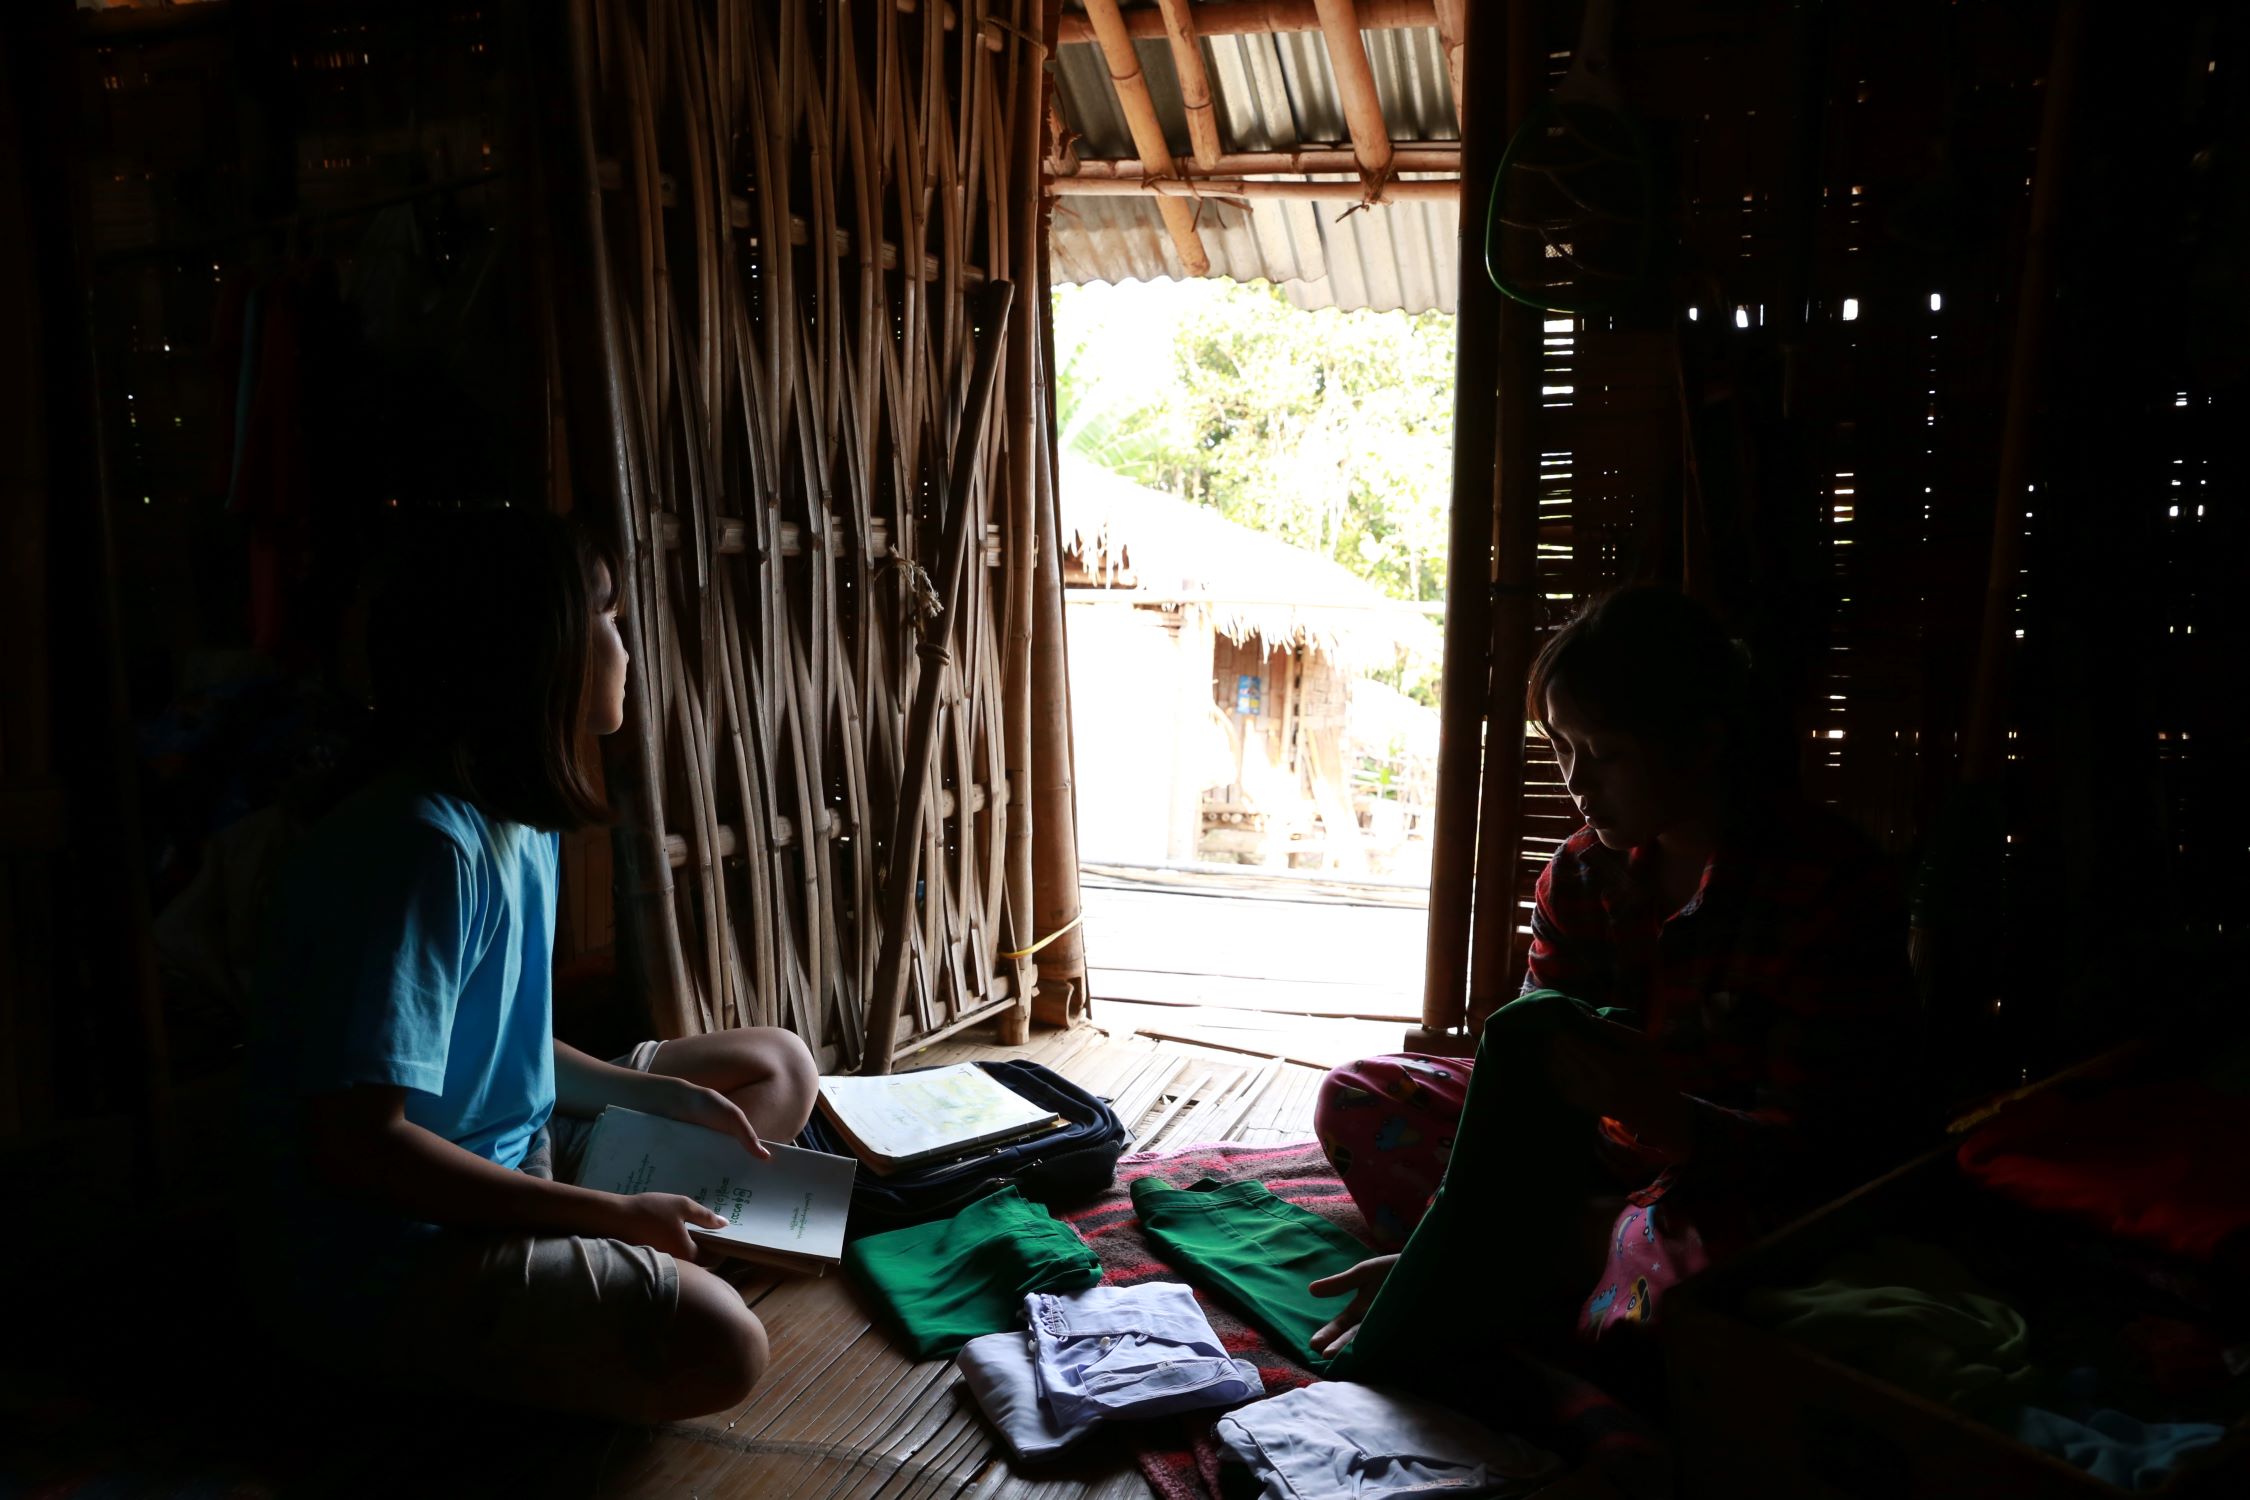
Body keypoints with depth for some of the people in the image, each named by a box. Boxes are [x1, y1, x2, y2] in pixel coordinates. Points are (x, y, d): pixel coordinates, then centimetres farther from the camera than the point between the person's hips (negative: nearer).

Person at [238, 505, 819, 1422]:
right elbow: (355, 1142, -28)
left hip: (505, 1157, 10)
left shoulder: (518, 818, 6)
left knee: (777, 1069, 15)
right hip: (377, 1251, -10)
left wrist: (653, 1096, 4)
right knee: (716, 1344, -30)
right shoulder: (423, 845, -25)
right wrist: (608, 1215, -23)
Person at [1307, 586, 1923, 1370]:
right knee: (1356, 1099, -3)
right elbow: (1530, 1082, -5)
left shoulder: (1831, 883, -19)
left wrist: (1666, 1115, -42)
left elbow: (1818, 1148, -22)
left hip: (1752, 1196, -6)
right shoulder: (1583, 873, -1)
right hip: (1605, 1161, 6)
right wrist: (1438, 1248, -16)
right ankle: (1588, 1248, -17)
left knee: (1686, 1245, -43)